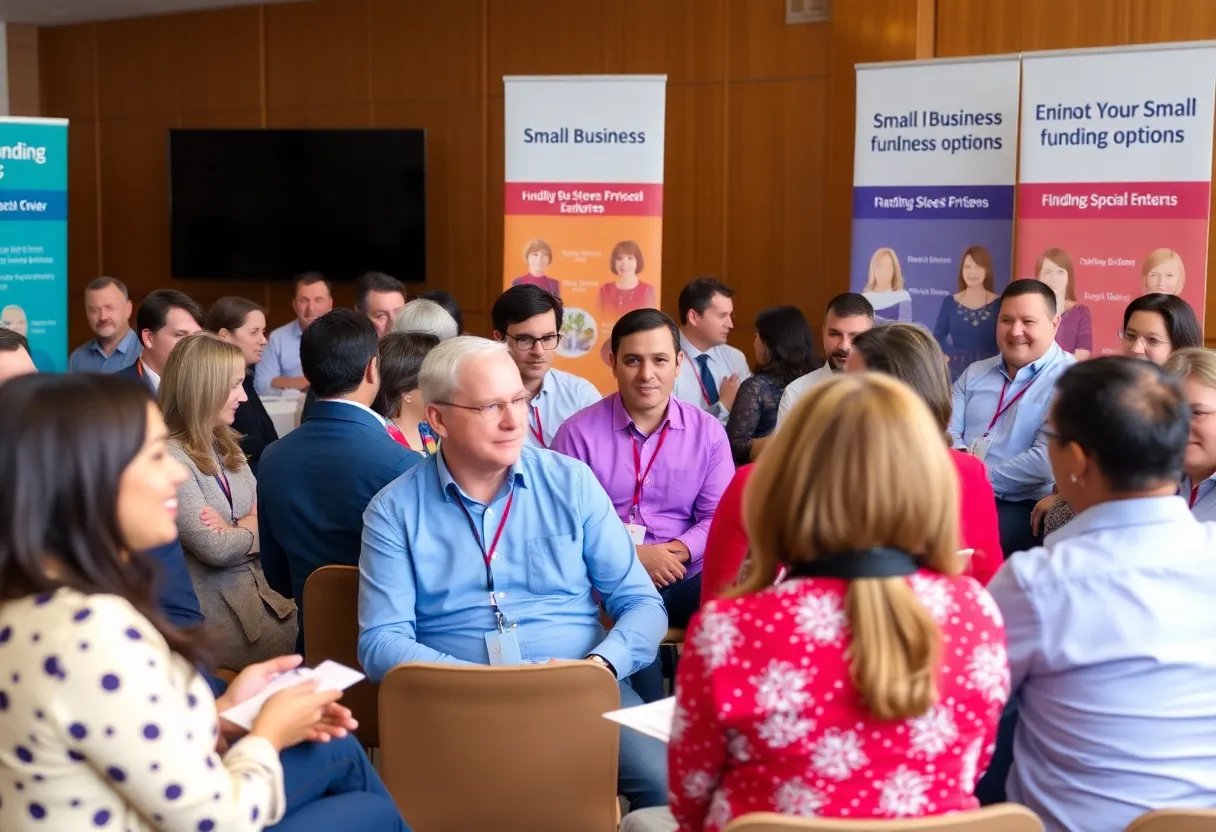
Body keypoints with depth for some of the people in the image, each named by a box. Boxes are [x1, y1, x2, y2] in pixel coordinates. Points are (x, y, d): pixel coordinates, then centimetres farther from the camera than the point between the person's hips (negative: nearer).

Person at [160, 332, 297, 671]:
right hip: (215, 611, -8)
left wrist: (233, 529, -12)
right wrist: (249, 529, 0)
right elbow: (215, 549, -19)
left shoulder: (226, 446, 11)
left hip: (258, 589, 8)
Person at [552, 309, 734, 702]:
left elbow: (718, 517, 6)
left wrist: (675, 552, -14)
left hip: (684, 579, 3)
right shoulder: (578, 432, 2)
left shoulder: (707, 432, 10)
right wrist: (632, 556, -15)